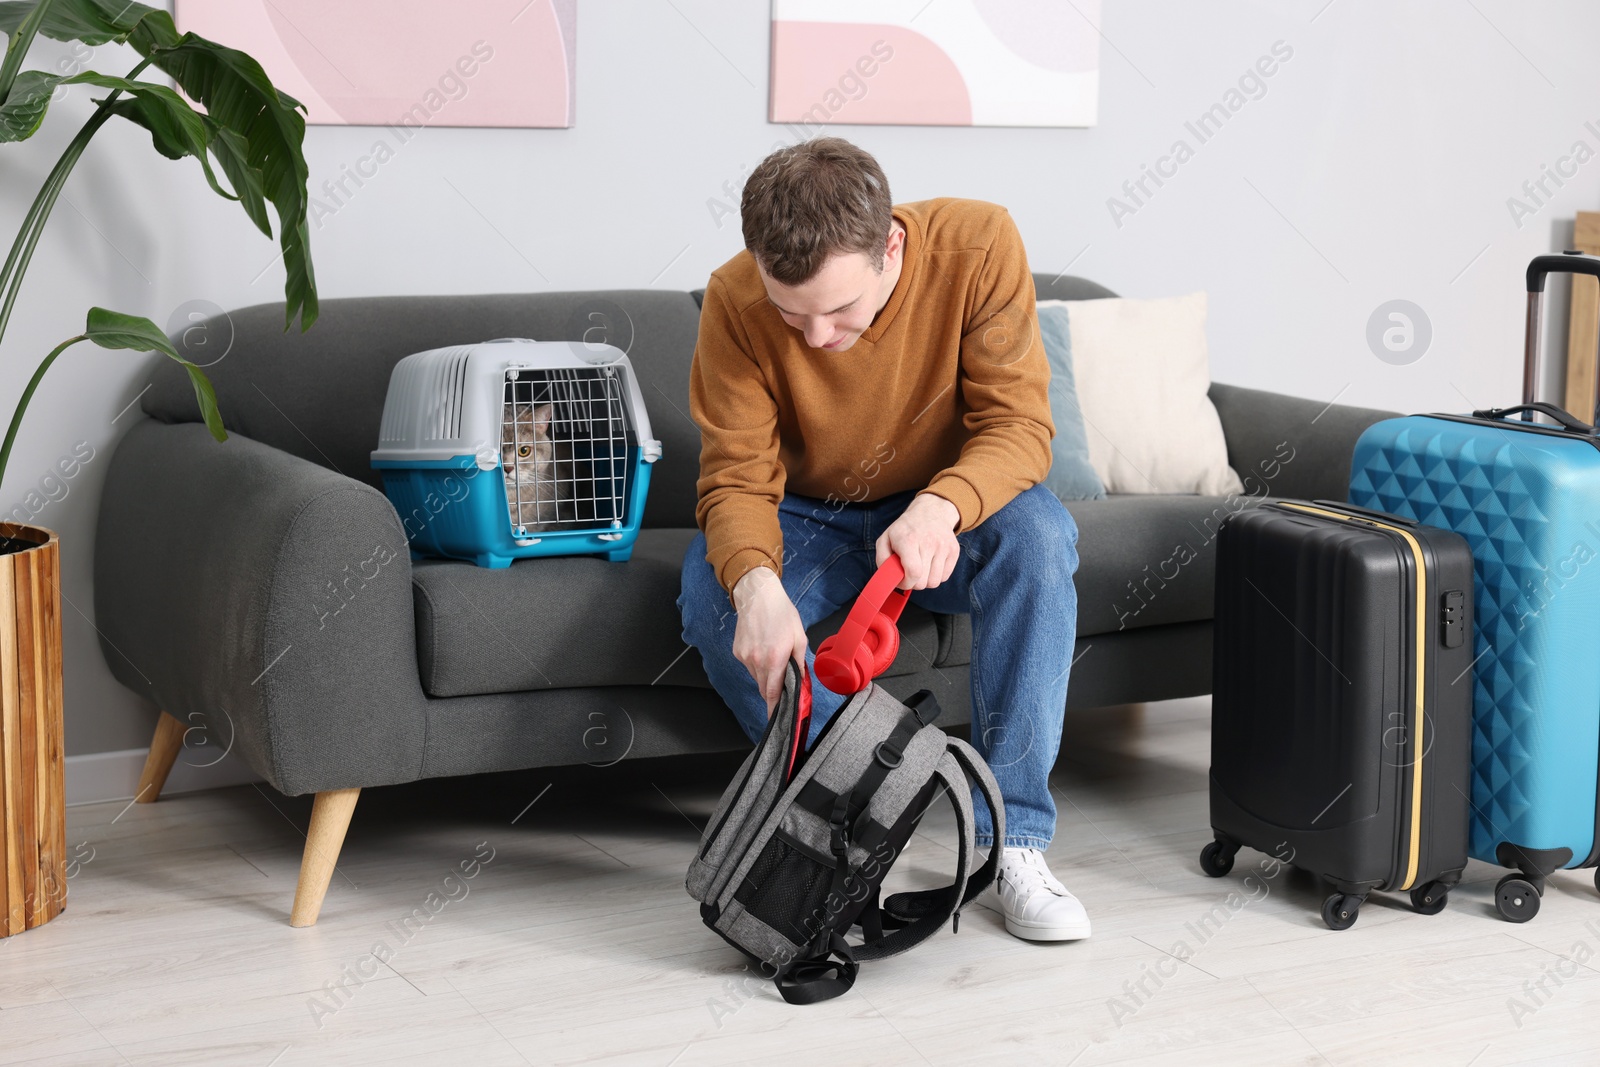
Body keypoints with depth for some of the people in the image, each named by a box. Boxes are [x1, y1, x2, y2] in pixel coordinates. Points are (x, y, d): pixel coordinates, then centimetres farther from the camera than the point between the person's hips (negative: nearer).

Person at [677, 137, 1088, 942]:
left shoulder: (978, 244, -25)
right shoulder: (735, 301, -23)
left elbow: (1018, 426, -24)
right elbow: (737, 477, -21)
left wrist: (941, 506, -46)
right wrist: (756, 584, -44)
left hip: (943, 517, 0)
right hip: (811, 520, 1)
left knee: (1037, 535, -33)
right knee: (712, 591, -31)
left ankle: (1013, 837, -25)